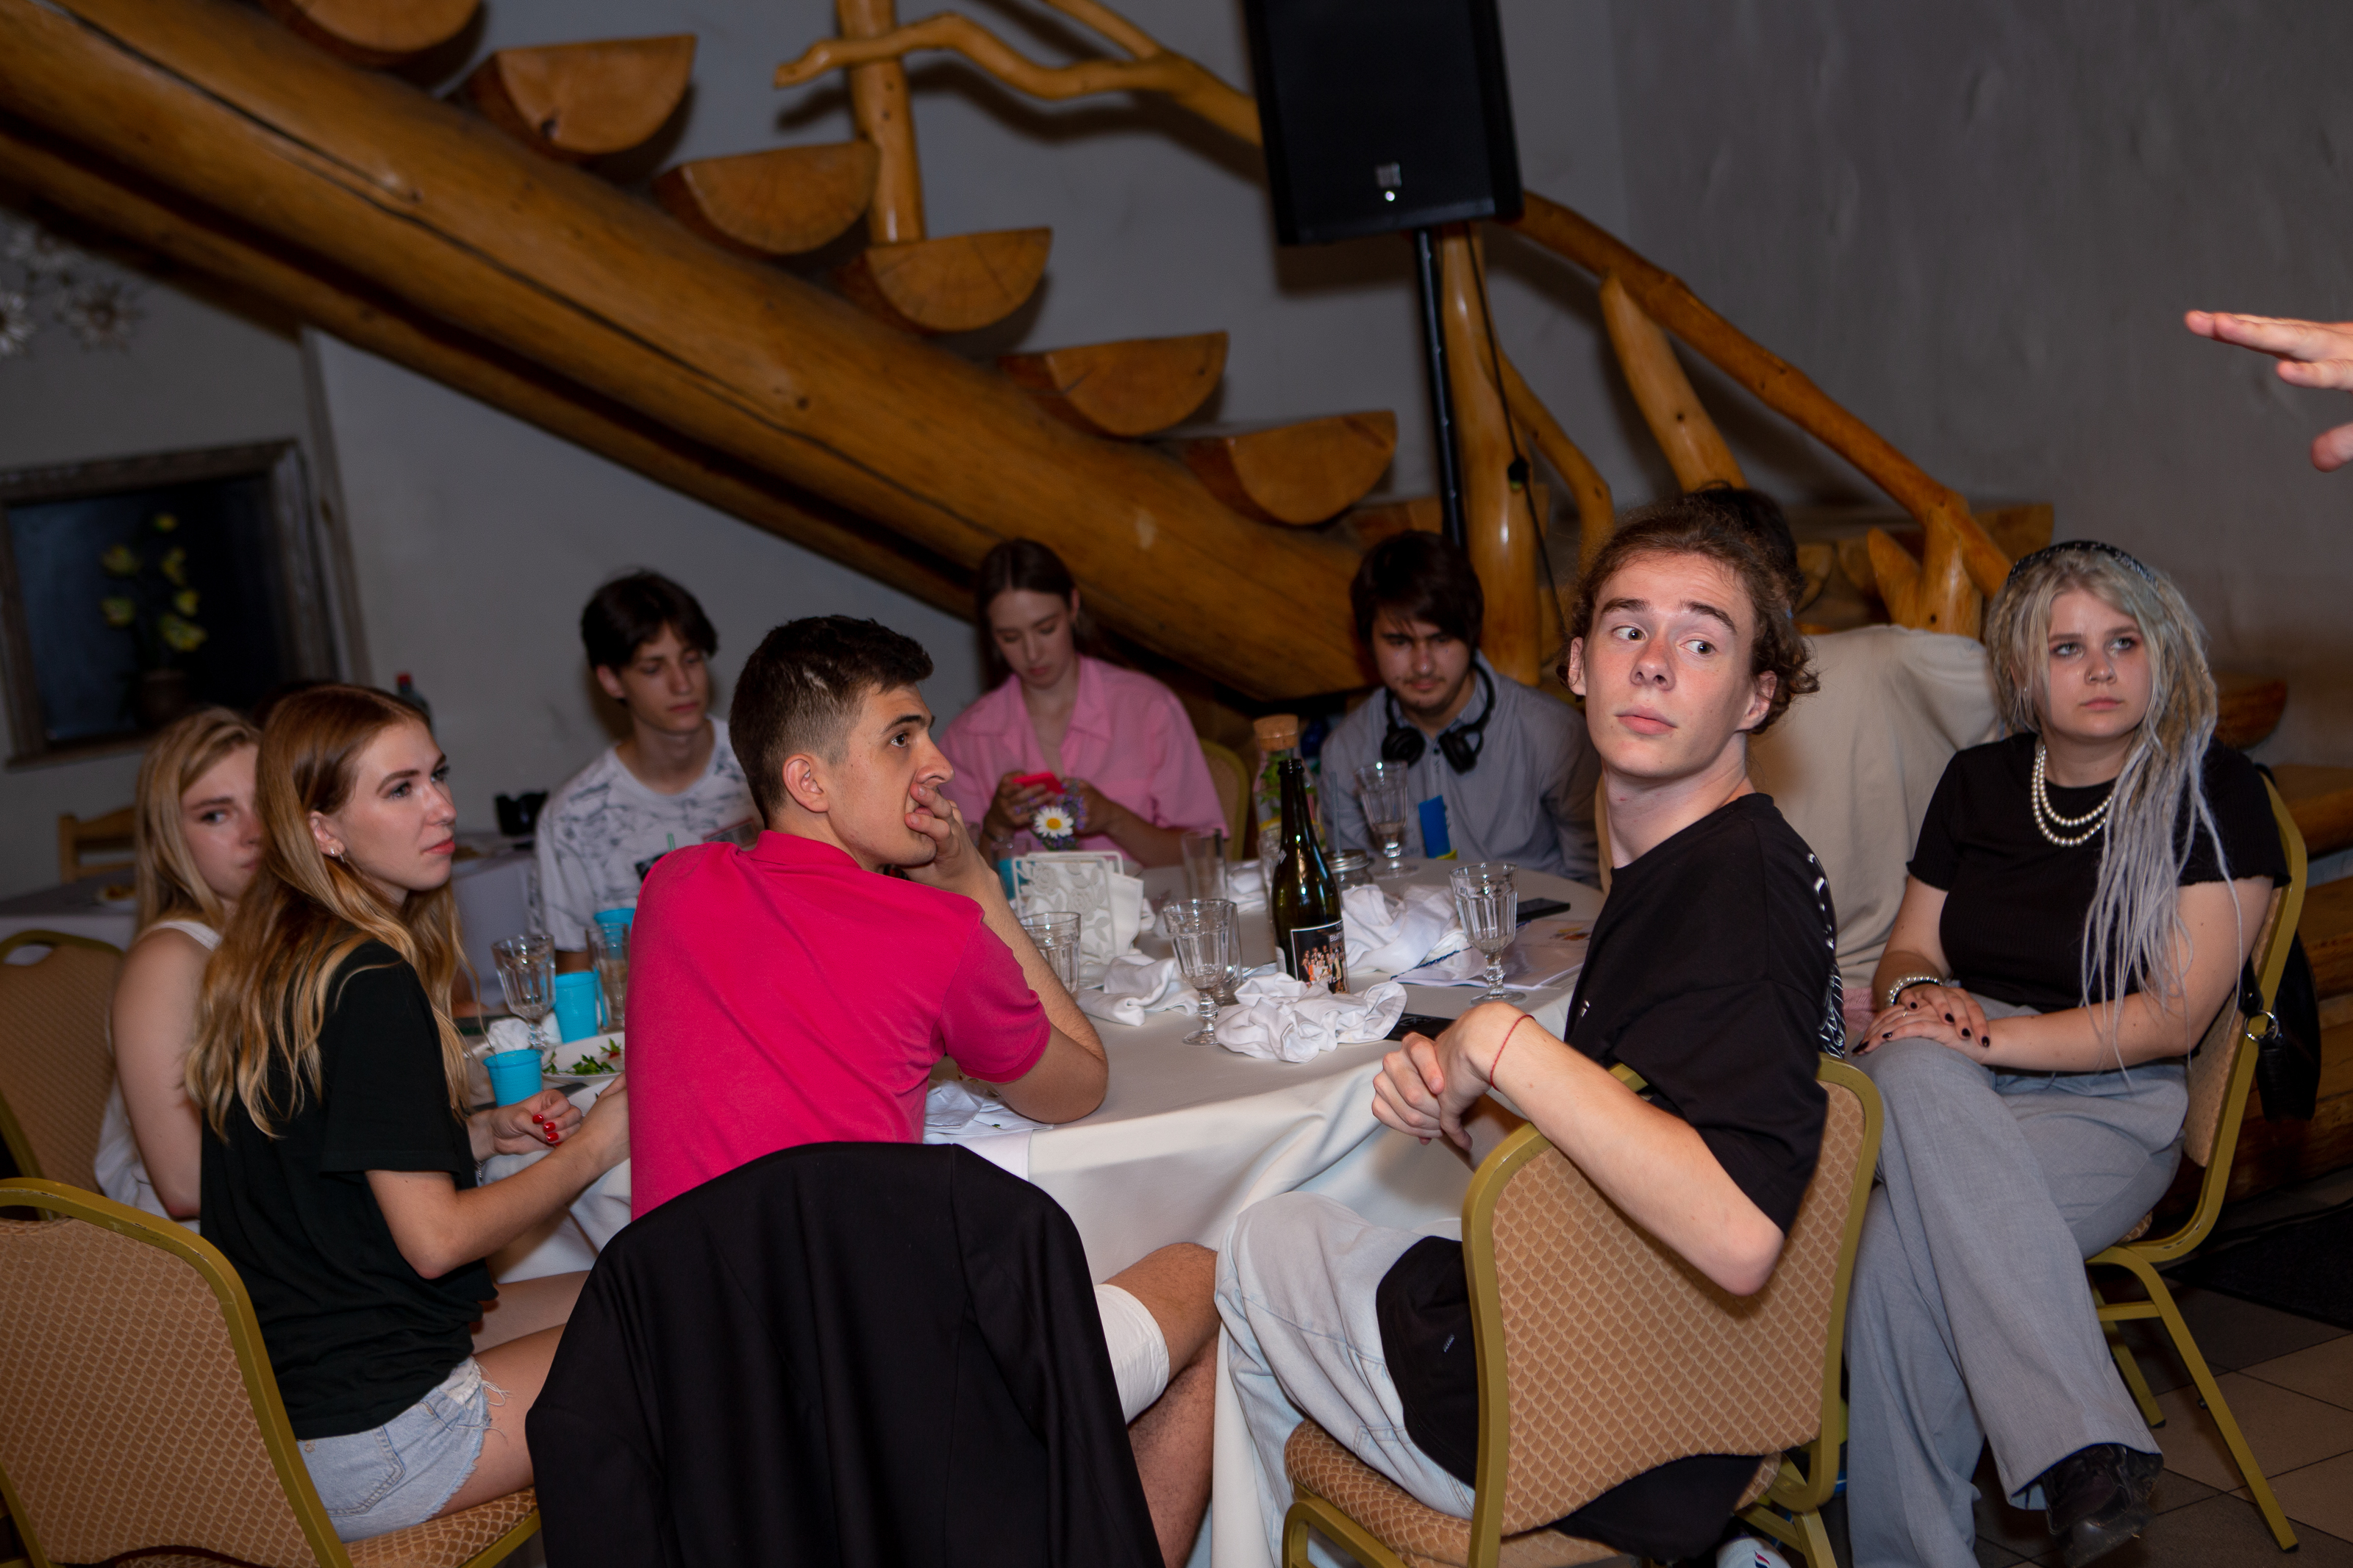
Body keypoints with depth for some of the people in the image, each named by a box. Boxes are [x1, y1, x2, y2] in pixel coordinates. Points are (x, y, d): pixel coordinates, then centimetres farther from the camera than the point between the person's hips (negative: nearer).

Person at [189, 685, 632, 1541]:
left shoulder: (274, 951, 7)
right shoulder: (372, 986, -22)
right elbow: (434, 1238, -21)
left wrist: (484, 1131, 7)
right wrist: (591, 1149, -7)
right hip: (359, 1440, -9)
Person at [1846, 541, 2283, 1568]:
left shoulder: (2214, 794, 0)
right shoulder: (1978, 783, 14)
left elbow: (2173, 1019, -7)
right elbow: (1907, 954, 18)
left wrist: (1988, 1036, -17)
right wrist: (1919, 996, -7)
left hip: (2107, 1106, -4)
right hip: (1952, 1095, 4)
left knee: (1902, 1247, -34)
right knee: (1910, 1069, -36)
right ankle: (2086, 1445, -38)